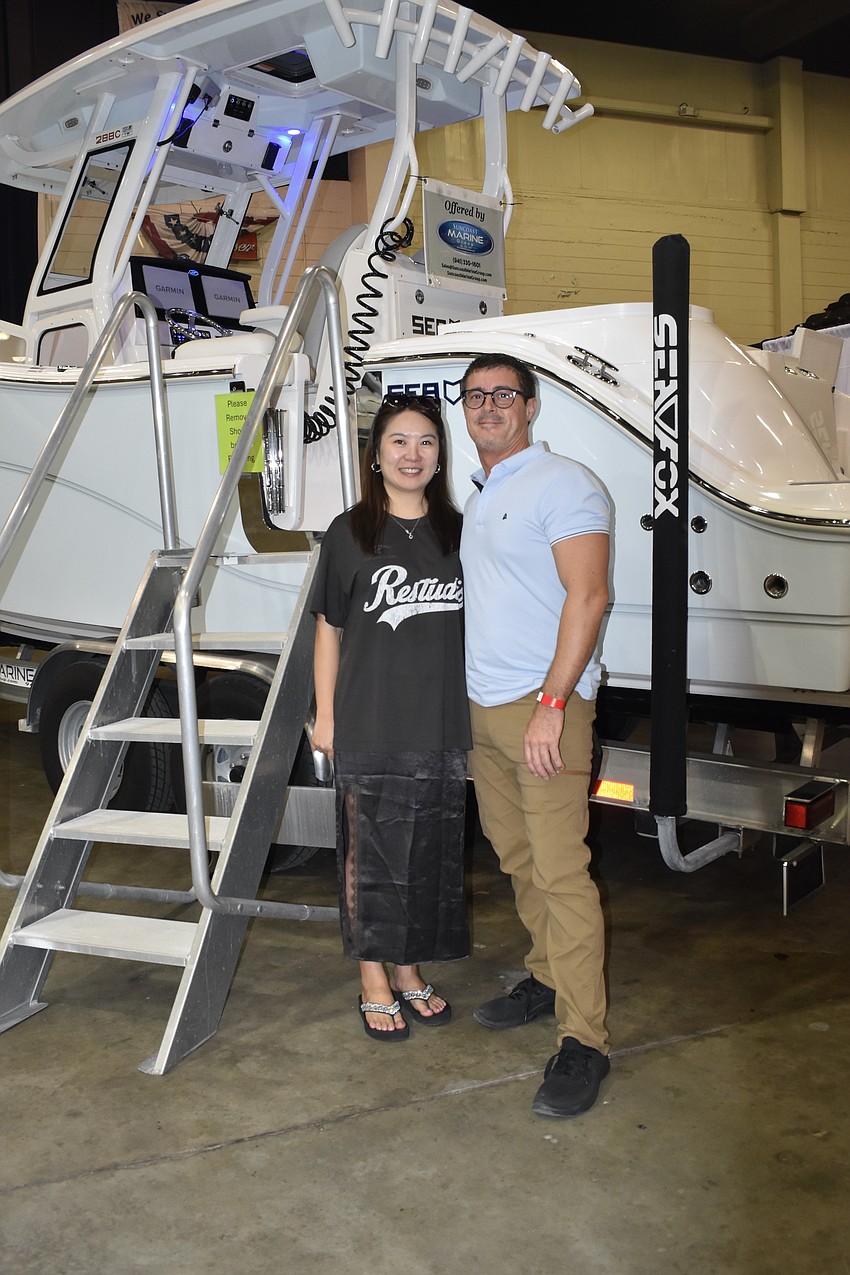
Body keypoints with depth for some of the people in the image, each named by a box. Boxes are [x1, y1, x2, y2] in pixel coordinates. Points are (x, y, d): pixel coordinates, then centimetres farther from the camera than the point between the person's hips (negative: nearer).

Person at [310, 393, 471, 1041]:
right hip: (369, 728, -3)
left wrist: (477, 714, 9)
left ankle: (411, 972, 28)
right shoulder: (350, 534, 0)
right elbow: (329, 628, 3)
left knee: (431, 855, 11)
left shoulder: (457, 532, 7)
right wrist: (325, 716, 0)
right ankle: (375, 982, 20)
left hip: (440, 727, 3)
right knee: (370, 855, 4)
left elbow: (474, 628, 12)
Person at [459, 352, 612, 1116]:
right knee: (517, 859, 15)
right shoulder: (475, 498, 18)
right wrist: (478, 703, 17)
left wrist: (551, 703, -22)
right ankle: (549, 980, 31)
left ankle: (583, 1040, -2)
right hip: (483, 707, 8)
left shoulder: (562, 484, -8)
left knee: (561, 872, -9)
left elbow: (588, 595, -16)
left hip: (544, 706, -8)